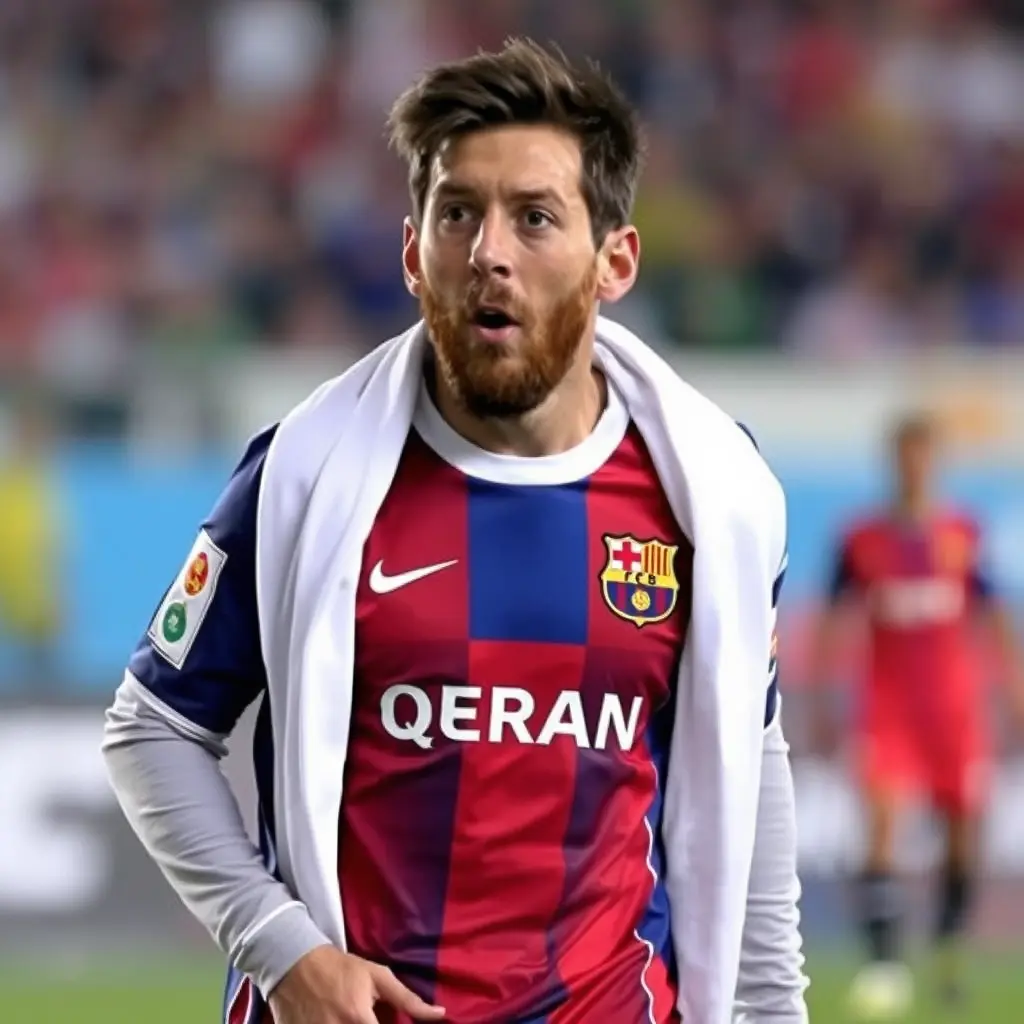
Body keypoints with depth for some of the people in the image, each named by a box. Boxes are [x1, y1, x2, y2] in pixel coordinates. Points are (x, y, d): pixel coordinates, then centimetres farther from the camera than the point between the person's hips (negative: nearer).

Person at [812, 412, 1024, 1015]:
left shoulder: (962, 536, 3)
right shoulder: (864, 542, -1)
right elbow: (835, 622, 3)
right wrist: (824, 705, 0)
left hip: (956, 700, 2)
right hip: (889, 702, -2)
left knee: (965, 834, 5)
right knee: (884, 819, -18)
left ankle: (950, 954, 25)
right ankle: (886, 964, -23)